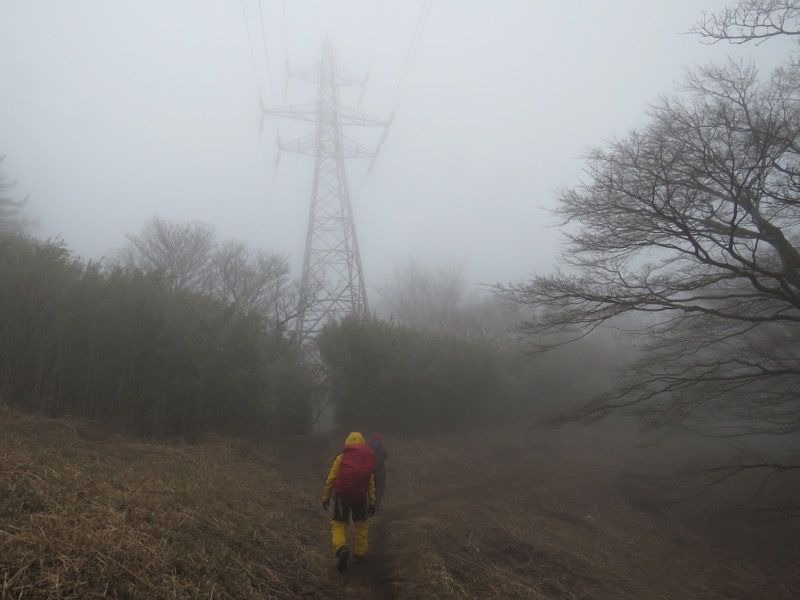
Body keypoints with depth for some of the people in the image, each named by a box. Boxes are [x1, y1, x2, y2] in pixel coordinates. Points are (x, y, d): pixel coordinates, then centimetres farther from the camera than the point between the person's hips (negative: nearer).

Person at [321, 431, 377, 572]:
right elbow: (371, 483, 8)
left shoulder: (341, 456, 1)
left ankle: (341, 548, -16)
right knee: (362, 524, 21)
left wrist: (325, 497, 7)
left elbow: (331, 478, -1)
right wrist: (372, 502, 13)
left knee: (338, 523, 8)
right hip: (361, 495, 2)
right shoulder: (368, 458, 8)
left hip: (342, 494, -2)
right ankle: (361, 553, 24)